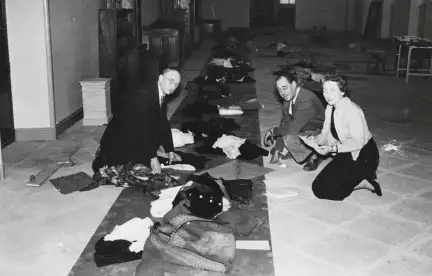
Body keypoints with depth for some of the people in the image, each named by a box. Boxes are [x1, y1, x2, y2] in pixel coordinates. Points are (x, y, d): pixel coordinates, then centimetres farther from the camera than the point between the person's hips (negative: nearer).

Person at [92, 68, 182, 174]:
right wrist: (153, 158, -26)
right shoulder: (143, 95, -26)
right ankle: (103, 156, 10)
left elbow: (163, 124, 10)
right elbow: (142, 129, -29)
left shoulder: (161, 95, 2)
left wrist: (170, 150, 8)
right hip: (119, 142, -10)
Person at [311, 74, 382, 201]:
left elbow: (358, 142, -26)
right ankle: (358, 179, 12)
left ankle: (364, 183, -1)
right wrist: (314, 139, -18)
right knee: (318, 186, 2)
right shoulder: (330, 108, 3)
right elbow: (325, 134, 4)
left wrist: (333, 148, -36)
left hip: (363, 157, -9)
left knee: (323, 190, -16)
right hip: (346, 155, 9)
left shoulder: (352, 111, -23)